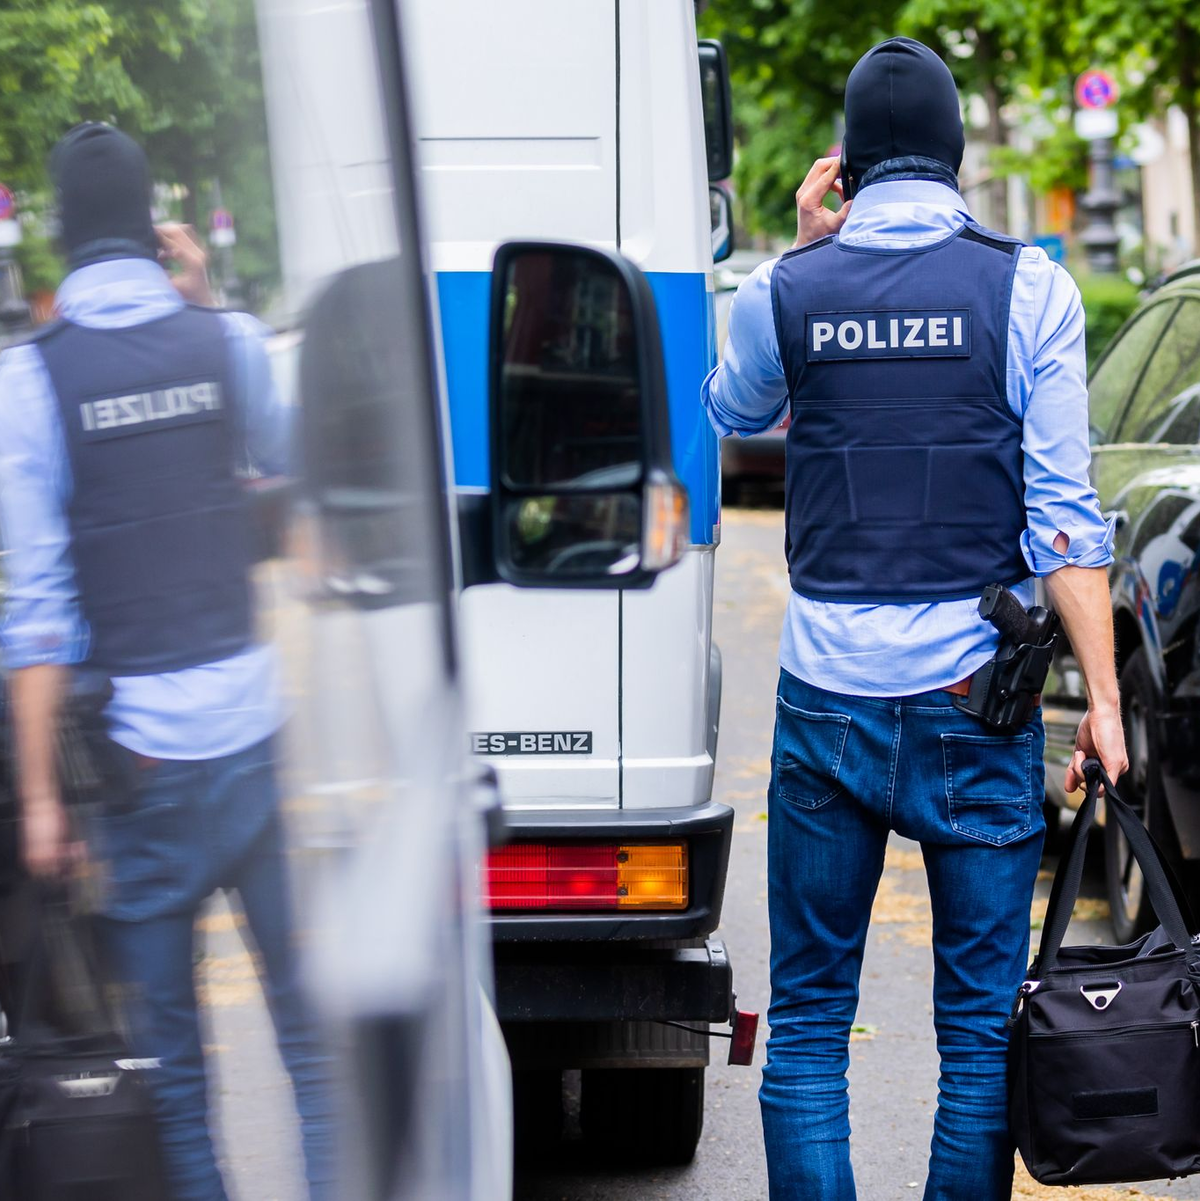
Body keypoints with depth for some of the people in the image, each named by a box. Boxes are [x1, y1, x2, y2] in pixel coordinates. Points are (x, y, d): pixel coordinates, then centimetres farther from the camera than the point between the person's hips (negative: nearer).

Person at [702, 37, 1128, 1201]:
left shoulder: (788, 290, 0)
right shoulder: (1027, 286, -3)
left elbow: (730, 412, 23)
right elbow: (1062, 511, -7)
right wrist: (1102, 694, -6)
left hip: (829, 698, 1)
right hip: (975, 695, -1)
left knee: (808, 1014, 9)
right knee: (982, 1019, 5)